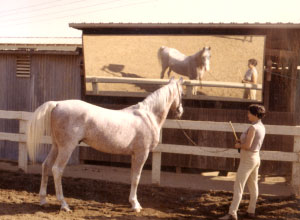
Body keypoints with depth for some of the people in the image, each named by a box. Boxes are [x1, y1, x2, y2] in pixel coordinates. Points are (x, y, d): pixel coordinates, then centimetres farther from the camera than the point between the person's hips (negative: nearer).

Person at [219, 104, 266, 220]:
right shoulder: (262, 127, 7)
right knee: (253, 186, 16)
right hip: (256, 158, 10)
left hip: (247, 160, -10)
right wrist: (242, 141, 4)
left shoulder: (253, 128, -21)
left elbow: (247, 146, -25)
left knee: (238, 187, -10)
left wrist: (238, 145, -6)